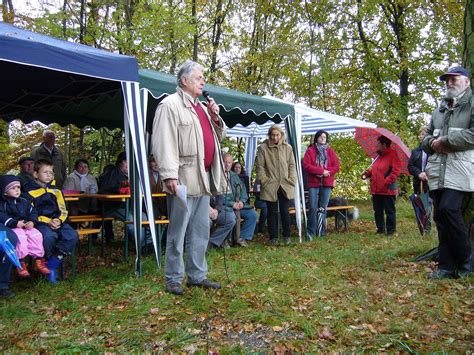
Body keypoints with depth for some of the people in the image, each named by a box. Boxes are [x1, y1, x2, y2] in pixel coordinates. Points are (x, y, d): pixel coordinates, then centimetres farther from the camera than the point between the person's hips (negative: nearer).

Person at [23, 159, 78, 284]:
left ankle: (53, 264, -15)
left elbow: (63, 210, 14)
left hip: (57, 221, 4)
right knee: (49, 236, -37)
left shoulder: (56, 190, 17)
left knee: (72, 236, -24)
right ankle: (44, 263, -9)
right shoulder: (30, 190, 4)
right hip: (40, 222, -4)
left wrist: (59, 220, -8)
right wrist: (47, 221, -16)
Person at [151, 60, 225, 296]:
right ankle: (174, 279, 13)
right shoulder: (170, 104, -5)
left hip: (204, 179, 9)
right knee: (178, 232, 0)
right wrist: (169, 175, -22)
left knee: (201, 231, 13)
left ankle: (197, 275, 24)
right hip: (183, 179, -8)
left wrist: (215, 118, 9)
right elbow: (164, 143, -14)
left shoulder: (202, 108, 21)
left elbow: (218, 137, 26)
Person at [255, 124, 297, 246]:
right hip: (270, 187, -1)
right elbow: (260, 167, -2)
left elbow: (292, 165, 8)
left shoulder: (287, 148, 6)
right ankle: (273, 237, 17)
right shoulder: (263, 148, -1)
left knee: (285, 212, 4)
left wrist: (292, 180, 0)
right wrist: (265, 181, -8)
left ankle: (287, 236, 19)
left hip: (285, 186, 1)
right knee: (272, 212, 7)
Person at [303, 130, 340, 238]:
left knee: (323, 208, 4)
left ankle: (321, 231, 12)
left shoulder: (330, 151, 14)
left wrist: (327, 172, -11)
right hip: (313, 183, -2)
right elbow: (306, 165, -6)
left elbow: (336, 166, 7)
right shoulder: (310, 150, 5)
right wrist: (322, 171, -12)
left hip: (327, 183, 2)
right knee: (313, 208, -7)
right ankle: (311, 232, -1)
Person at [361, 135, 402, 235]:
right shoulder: (378, 156, 16)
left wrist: (387, 182, -21)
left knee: (389, 211, 2)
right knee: (377, 211, 12)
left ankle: (391, 229, 12)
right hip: (376, 189, 8)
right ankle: (380, 228, 21)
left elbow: (396, 170, -16)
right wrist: (368, 173, 4)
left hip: (388, 189, -8)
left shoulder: (393, 155, -8)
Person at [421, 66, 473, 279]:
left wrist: (445, 140, -11)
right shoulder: (439, 110, 24)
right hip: (438, 171, 7)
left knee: (449, 209, -18)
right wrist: (432, 143, 1)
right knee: (440, 216, 4)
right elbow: (426, 138, 24)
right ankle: (446, 266, 11)